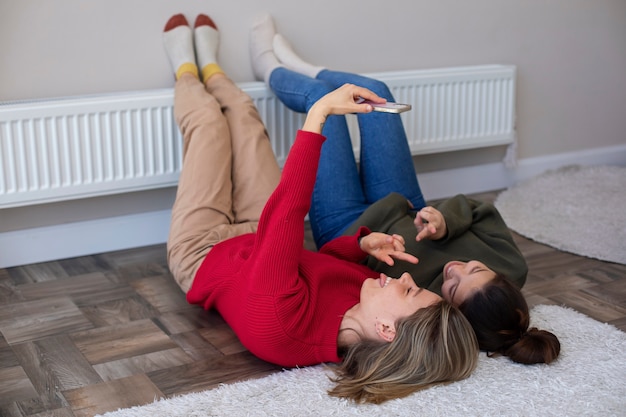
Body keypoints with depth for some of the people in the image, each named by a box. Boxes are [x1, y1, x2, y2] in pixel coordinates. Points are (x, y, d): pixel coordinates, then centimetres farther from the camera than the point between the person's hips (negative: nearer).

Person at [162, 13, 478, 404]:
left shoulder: (281, 321, -50)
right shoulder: (360, 292, -32)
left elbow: (285, 210, -48)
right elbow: (327, 255, -11)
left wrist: (317, 115, -46)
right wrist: (363, 243, -33)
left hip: (202, 250, -4)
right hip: (260, 241, 5)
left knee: (208, 120, 10)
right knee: (243, 115, 14)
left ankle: (187, 71, 48)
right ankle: (209, 69, 51)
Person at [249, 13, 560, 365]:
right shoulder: (513, 269, -34)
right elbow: (478, 209, -19)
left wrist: (393, 203, -18)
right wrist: (446, 223, -38)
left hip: (347, 229, -4)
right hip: (405, 213, 4)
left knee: (320, 94, 2)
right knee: (373, 91, 8)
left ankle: (271, 69, 40)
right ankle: (298, 67, 42)